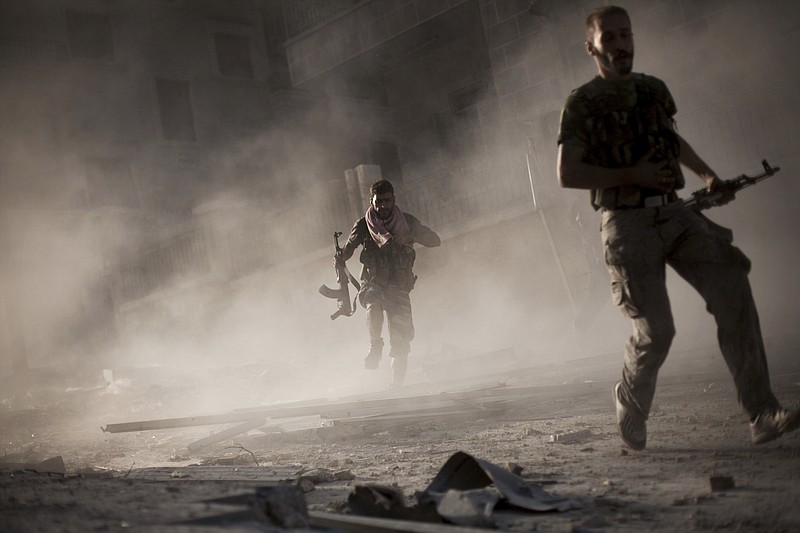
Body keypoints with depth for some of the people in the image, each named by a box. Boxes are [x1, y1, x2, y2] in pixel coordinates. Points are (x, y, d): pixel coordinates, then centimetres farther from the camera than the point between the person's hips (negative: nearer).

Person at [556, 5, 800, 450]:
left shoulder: (654, 89, 15)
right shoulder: (583, 103, -2)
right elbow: (567, 174, -8)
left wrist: (709, 175, 19)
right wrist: (632, 174, -15)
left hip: (675, 213, 5)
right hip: (628, 225, -5)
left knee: (733, 293, -13)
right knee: (656, 331, -10)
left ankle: (763, 415, -13)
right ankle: (631, 411, 19)